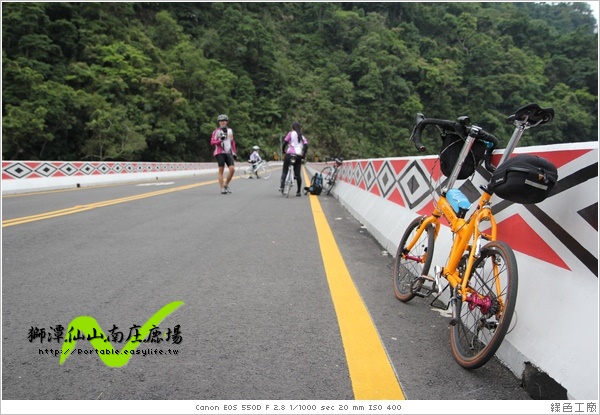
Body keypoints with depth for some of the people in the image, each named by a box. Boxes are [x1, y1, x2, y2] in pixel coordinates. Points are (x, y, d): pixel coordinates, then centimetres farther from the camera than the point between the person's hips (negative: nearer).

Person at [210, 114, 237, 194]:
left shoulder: (230, 130, 16)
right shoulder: (216, 131, 2)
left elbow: (232, 142, 22)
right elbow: (212, 142, -5)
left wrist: (234, 153, 18)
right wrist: (220, 140, -22)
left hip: (228, 152, 4)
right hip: (220, 153, -4)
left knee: (232, 169, -10)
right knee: (221, 170, -5)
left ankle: (226, 185, 10)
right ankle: (222, 189, 0)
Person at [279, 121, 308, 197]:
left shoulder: (291, 133, 5)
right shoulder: (302, 137, 17)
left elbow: (285, 142, -3)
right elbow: (306, 146, 1)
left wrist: (283, 150, 12)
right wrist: (303, 154, 10)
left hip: (290, 154, -3)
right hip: (298, 156, 3)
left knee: (284, 171, 9)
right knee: (298, 174, 4)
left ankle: (281, 186, -7)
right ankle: (298, 192, 4)